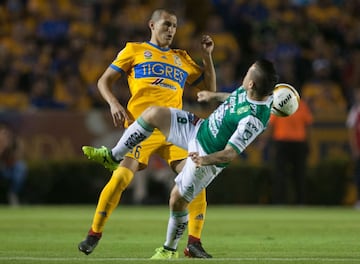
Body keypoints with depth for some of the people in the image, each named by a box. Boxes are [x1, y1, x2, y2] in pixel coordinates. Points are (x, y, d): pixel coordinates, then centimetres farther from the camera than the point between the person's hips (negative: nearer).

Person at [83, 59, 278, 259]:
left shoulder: (253, 120, -36)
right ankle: (113, 157, 12)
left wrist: (206, 159, -49)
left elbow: (230, 153, -33)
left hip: (208, 159, -8)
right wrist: (214, 96, 29)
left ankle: (170, 250, 27)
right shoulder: (248, 92, -12)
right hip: (199, 128, 8)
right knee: (153, 114, -3)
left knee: (177, 200, 2)